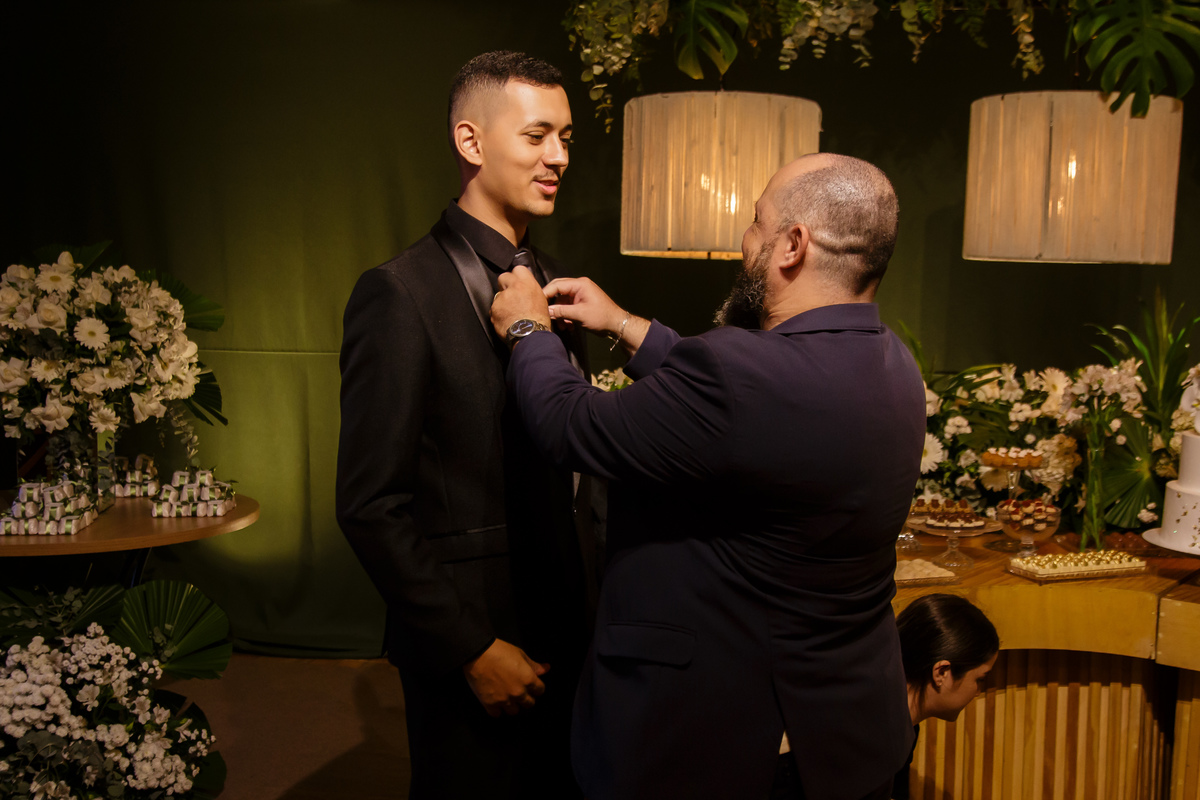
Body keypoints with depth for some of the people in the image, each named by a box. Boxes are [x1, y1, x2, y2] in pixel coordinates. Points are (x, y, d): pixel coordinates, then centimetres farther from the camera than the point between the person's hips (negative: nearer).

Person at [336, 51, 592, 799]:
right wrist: (473, 650, -15)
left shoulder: (555, 283, 6)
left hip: (564, 632, 7)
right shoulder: (400, 294, -15)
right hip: (468, 642, -6)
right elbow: (371, 506, -16)